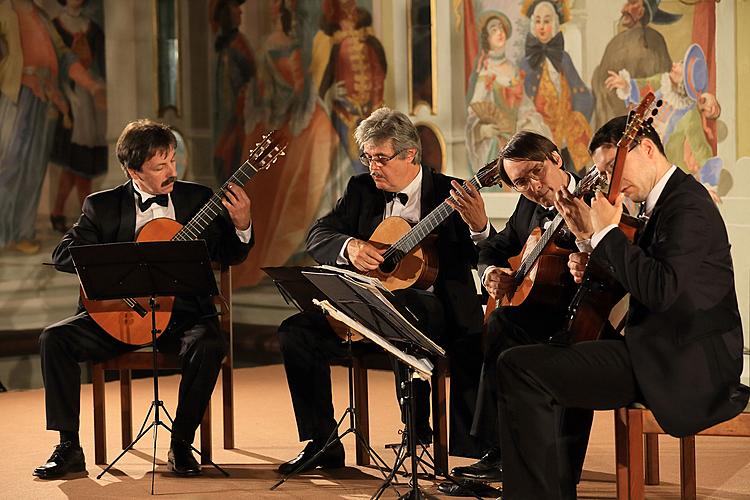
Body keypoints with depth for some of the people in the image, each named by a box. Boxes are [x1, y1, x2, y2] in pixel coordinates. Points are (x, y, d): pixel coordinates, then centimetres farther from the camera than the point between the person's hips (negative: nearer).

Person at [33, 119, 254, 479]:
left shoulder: (197, 198, 8)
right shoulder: (102, 206, 5)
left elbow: (228, 257, 10)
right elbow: (63, 254, -4)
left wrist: (241, 226, -12)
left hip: (182, 312, -1)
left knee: (208, 346, -33)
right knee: (54, 338, -20)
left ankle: (181, 444, -15)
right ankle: (69, 447, -11)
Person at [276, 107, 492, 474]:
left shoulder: (451, 194, -4)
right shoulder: (361, 189, 9)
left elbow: (485, 260, -13)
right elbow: (317, 235, 4)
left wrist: (479, 227, -35)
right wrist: (349, 246, -17)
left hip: (433, 310, -4)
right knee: (296, 331, -14)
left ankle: (419, 427, -22)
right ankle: (321, 445, -4)